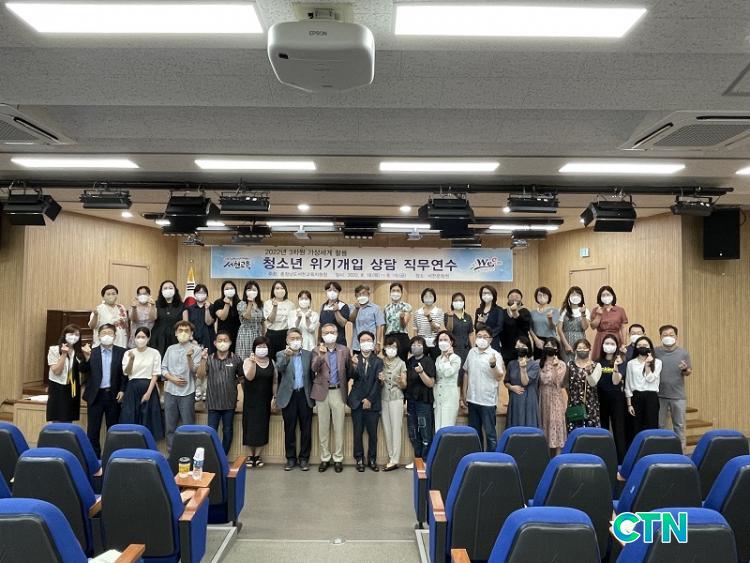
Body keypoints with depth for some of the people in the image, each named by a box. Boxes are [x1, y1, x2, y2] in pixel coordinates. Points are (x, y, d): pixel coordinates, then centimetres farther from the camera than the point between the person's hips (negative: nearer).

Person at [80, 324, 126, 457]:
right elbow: (83, 371, -2)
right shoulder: (92, 352, 4)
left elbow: (125, 373, 2)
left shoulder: (121, 352, 1)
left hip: (114, 395, -1)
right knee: (93, 429, 5)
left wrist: (122, 390, -6)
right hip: (96, 395, 1)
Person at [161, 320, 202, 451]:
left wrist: (189, 357, -24)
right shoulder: (170, 349, 11)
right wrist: (172, 378, -7)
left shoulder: (196, 349, -1)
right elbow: (163, 368, 9)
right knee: (170, 425, 10)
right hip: (170, 391, 4)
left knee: (188, 426, 0)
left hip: (187, 392, -4)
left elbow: (195, 370, -9)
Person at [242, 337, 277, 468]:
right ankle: (251, 454, 14)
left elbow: (275, 381, 7)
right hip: (251, 400, -2)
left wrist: (275, 397, 0)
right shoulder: (248, 361, -4)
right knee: (251, 425, 1)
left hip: (265, 400, 2)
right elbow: (249, 377, -19)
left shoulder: (271, 362, 4)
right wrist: (253, 362, -31)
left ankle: (258, 455, 12)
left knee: (263, 426, 3)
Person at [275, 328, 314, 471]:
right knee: (289, 429, 6)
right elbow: (279, 368, -19)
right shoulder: (281, 354, 2)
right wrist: (286, 356, -38)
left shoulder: (309, 354, 7)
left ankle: (304, 458, 15)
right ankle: (291, 458, 18)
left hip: (305, 395, 1)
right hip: (289, 396, -1)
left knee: (306, 428, 5)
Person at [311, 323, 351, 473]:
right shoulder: (317, 350, 1)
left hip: (338, 392, 0)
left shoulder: (344, 350, 3)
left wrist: (346, 387, 1)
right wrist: (320, 355, -30)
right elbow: (314, 368, -14)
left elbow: (349, 369, 7)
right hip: (322, 392, 0)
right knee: (323, 428, 7)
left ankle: (338, 458, 14)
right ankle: (325, 458, 19)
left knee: (339, 427, 3)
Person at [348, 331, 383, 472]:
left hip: (372, 402, 0)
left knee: (373, 433, 4)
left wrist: (370, 399, -9)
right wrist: (354, 366, -32)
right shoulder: (354, 359, 3)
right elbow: (352, 377, -11)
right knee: (358, 433, 3)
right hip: (357, 402, 0)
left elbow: (377, 381, -3)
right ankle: (359, 459, 13)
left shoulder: (378, 361, 2)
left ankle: (372, 459, 15)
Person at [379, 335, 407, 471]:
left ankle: (395, 460, -3)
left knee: (396, 428, -5)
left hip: (396, 398, -3)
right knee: (387, 429, 4)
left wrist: (401, 382, -20)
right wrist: (380, 380, -11)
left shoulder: (401, 363, 1)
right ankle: (391, 457, 12)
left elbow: (404, 386, 2)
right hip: (383, 398, 3)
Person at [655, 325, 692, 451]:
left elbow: (689, 372, 6)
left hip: (678, 396, 0)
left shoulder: (683, 353, 2)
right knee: (659, 425, 9)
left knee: (679, 425, 9)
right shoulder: (655, 352, 0)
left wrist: (685, 369, -17)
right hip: (659, 396, 0)